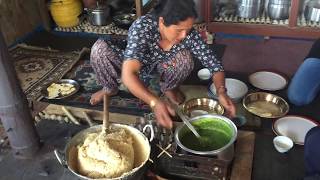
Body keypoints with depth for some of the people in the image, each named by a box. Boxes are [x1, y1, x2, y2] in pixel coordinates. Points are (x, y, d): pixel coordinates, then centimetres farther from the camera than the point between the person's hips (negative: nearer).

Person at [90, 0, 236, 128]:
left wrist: (221, 92, -42)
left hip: (159, 67, 2)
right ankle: (110, 88, 1)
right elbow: (128, 74, -49)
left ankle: (168, 88, 4)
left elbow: (214, 64, -22)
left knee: (185, 58, -29)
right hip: (133, 64, -2)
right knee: (99, 48, -30)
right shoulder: (142, 27, -39)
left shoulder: (189, 34, -29)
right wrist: (155, 102, -63)